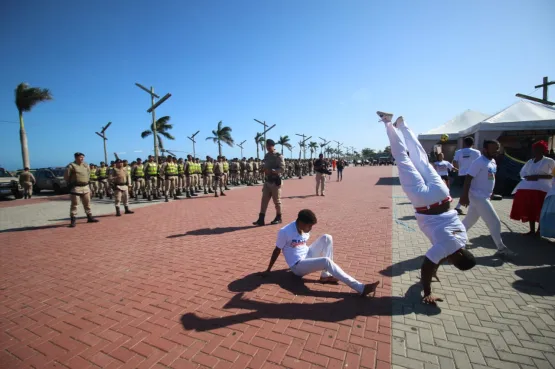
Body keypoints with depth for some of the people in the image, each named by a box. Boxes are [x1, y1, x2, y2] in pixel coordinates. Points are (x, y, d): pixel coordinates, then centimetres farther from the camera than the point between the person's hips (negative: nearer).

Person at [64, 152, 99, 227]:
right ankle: (73, 220, 3)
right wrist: (70, 183, 2)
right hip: (76, 188, -6)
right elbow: (66, 176, -6)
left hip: (86, 187, 6)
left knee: (87, 203, 13)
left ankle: (89, 217, 23)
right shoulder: (71, 166, -9)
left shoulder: (86, 165, 11)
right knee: (74, 204, -2)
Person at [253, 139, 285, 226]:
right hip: (267, 180, 7)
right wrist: (265, 170, 4)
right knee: (264, 200, 4)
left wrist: (272, 171, -27)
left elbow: (282, 169, -17)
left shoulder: (278, 156, -9)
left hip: (275, 181, -7)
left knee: (276, 200, 5)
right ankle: (261, 219, 7)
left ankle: (278, 218, 21)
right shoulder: (266, 156, 13)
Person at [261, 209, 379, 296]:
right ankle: (361, 288, -28)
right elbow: (277, 251, -11)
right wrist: (268, 270, -4)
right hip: (298, 266, -7)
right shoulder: (284, 232, -22)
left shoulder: (305, 229, -2)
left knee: (326, 238, -10)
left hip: (307, 256, 8)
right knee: (326, 261, -30)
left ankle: (325, 276, -10)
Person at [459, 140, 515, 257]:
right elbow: (468, 179, -22)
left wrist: (490, 193, 23)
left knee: (469, 221, 15)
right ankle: (501, 249, 12)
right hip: (478, 197, -9)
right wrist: (464, 196, -25)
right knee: (495, 222, -2)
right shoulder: (479, 162, -18)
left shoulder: (493, 161, 11)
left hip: (483, 196, 9)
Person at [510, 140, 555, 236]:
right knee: (529, 210, 5)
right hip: (528, 188, 5)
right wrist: (528, 177, -3)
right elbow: (522, 173, 18)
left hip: (542, 189, -5)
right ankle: (532, 230, 13)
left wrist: (538, 176, -17)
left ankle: (539, 230, 9)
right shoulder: (530, 161, 14)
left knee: (540, 211, -3)